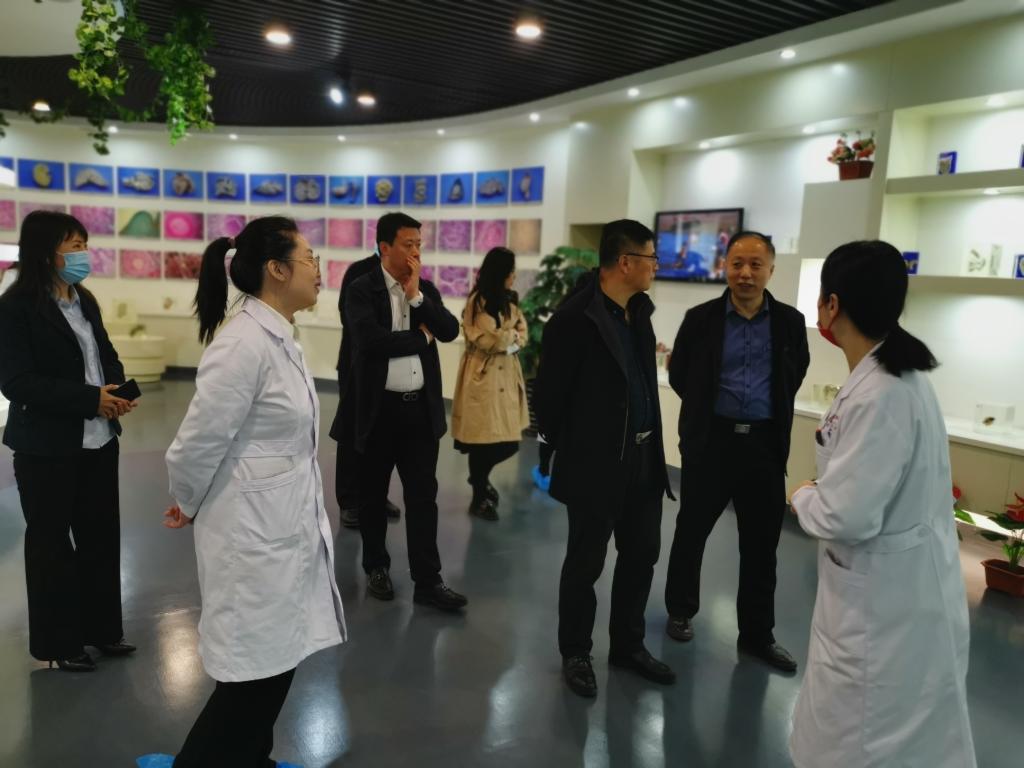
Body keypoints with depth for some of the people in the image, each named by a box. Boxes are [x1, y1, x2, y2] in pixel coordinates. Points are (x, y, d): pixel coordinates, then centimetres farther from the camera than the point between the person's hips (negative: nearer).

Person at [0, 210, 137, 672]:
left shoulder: (85, 301, 10)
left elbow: (107, 355, 14)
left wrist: (117, 388, -8)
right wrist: (90, 398, -23)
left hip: (98, 442, 7)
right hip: (47, 448, -6)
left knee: (102, 535, 12)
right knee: (51, 543, 9)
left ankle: (102, 628, 28)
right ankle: (57, 642, 24)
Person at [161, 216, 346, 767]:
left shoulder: (278, 338, 7)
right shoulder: (245, 344, -23)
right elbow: (197, 443, -19)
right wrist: (187, 507, -1)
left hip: (285, 525, 9)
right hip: (255, 532, -9)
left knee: (274, 665, 21)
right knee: (255, 674, 6)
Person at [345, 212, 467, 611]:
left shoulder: (426, 288, 9)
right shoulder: (361, 289, -7)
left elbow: (450, 331, -4)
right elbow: (372, 340, -22)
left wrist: (416, 294, -12)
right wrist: (420, 337, -12)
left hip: (422, 407, 4)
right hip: (379, 408, -3)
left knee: (423, 495, 5)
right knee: (373, 495, 12)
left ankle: (427, 580, 12)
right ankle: (376, 567, 30)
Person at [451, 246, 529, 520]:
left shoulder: (510, 300, 14)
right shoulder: (478, 301, -10)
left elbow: (522, 333, 12)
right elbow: (482, 338, -15)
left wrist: (510, 339, -9)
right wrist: (510, 336, -3)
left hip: (508, 373, 7)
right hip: (483, 374, -7)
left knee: (509, 441, 7)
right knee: (483, 439, -1)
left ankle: (480, 477, 34)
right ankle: (479, 497, 17)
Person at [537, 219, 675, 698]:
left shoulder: (639, 310, 8)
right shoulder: (574, 318, -16)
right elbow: (549, 394, -11)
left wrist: (650, 442, 9)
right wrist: (569, 447, 0)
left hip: (643, 458, 8)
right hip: (596, 464, -7)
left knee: (642, 556, 17)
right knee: (585, 564, 8)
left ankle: (627, 645, 36)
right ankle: (575, 654, 28)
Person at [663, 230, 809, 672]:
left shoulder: (790, 322, 1)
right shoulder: (701, 318, -3)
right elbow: (679, 375, 7)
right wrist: (707, 408, 9)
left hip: (765, 444, 1)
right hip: (710, 440, -1)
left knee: (761, 545, 9)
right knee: (691, 532, 12)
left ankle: (757, 634, 24)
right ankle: (681, 611, 32)